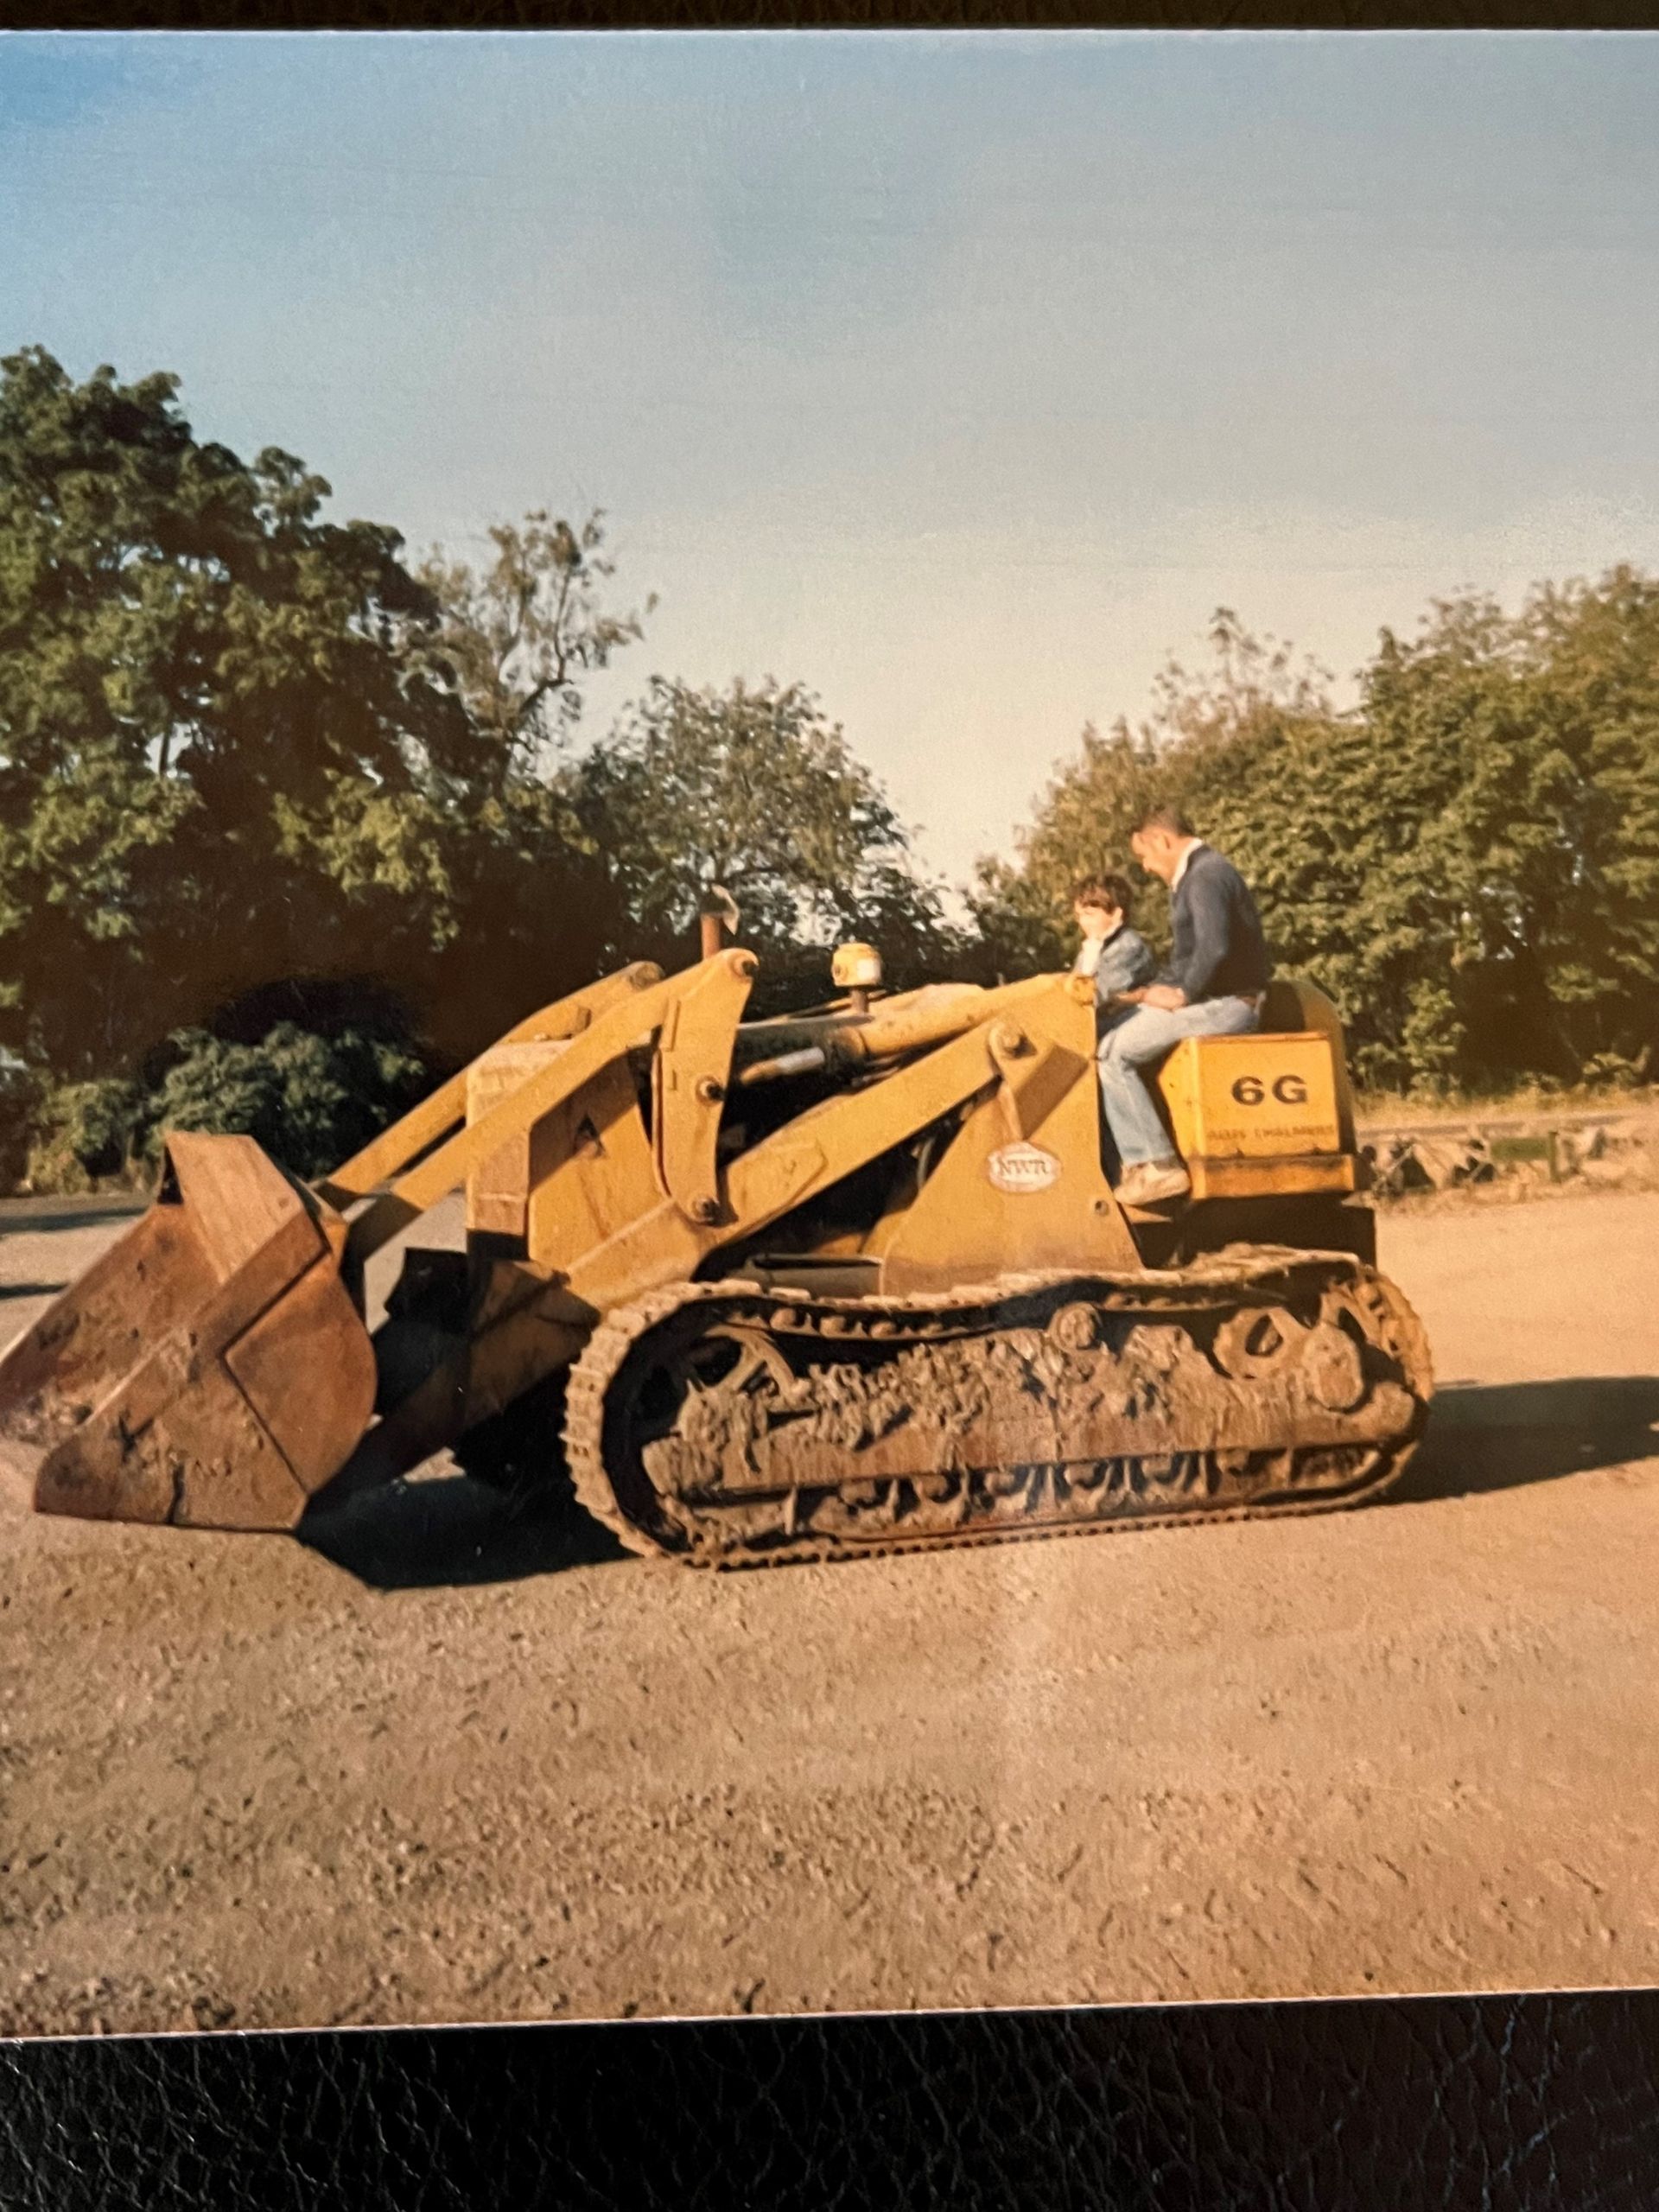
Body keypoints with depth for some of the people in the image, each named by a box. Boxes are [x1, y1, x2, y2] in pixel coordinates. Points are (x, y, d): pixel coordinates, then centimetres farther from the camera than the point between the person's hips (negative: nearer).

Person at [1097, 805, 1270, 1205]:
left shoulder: (1206, 875, -14)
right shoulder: (1192, 876, 20)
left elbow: (1214, 948, -28)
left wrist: (1182, 994, -15)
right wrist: (1160, 989, 12)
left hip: (1225, 1003, -11)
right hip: (1211, 998, 11)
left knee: (1113, 1052, -17)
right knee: (1118, 1033, 13)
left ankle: (1156, 1165, -18)